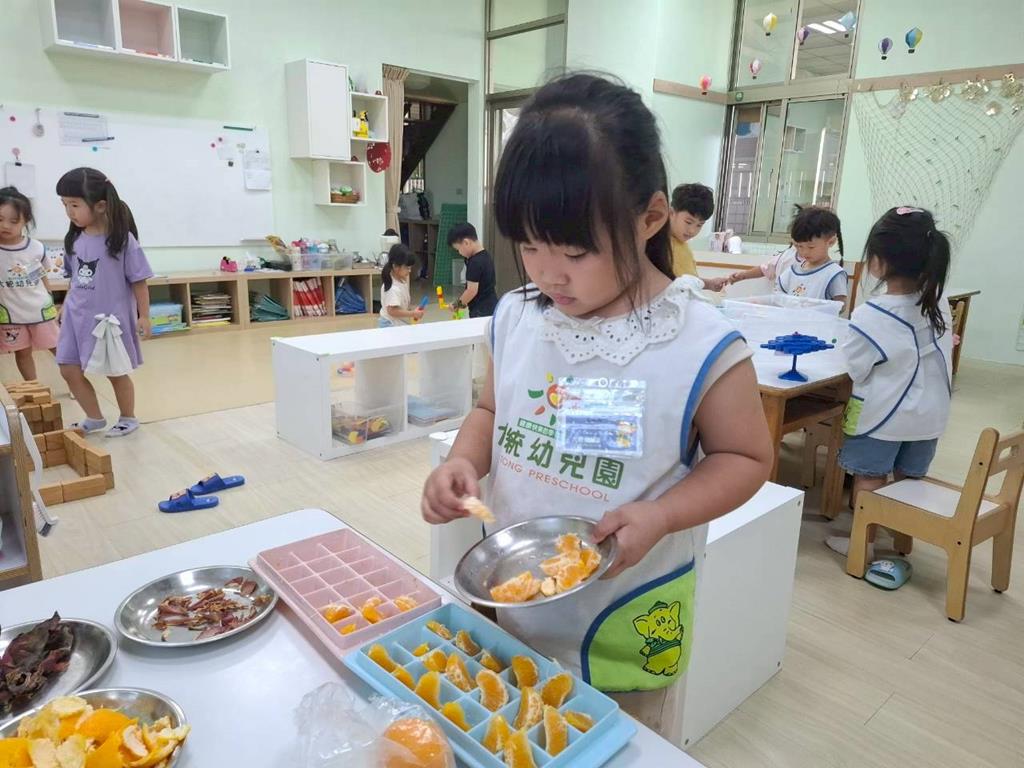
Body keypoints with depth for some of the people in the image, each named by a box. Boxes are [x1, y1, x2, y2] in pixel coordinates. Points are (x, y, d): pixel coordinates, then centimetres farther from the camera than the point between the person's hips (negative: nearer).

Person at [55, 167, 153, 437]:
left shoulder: (122, 239, -14)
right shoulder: (74, 239, 2)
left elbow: (138, 281, -10)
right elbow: (73, 278, 13)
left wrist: (143, 317, -10)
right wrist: (66, 307, 15)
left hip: (112, 318, -6)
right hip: (78, 316, 6)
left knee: (116, 372, 8)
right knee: (69, 370, 7)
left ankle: (128, 419, 28)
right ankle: (95, 418, 24)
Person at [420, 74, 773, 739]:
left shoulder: (703, 347, -19)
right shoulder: (515, 318, -6)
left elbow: (747, 457, -8)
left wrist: (658, 516, -23)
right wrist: (464, 460, -12)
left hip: (624, 632, -4)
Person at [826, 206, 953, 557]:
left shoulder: (869, 315, -24)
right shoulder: (940, 303, -6)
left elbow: (856, 369, -14)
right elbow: (943, 349, 9)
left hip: (882, 412, -5)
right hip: (929, 412, 6)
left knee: (870, 479, 9)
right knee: (909, 480, 18)